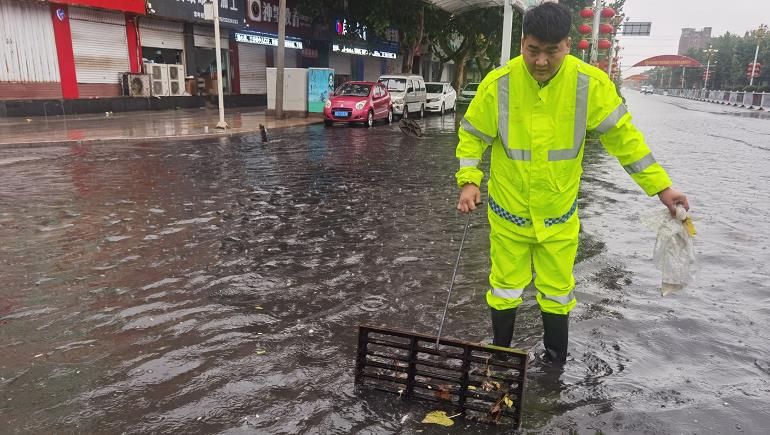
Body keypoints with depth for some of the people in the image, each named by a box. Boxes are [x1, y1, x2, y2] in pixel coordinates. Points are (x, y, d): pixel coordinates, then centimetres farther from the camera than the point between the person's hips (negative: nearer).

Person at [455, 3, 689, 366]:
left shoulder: (590, 83, -14)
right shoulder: (498, 83, -15)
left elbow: (623, 136, -6)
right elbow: (472, 135, -4)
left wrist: (660, 186, -5)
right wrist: (468, 181, -17)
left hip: (559, 214, 1)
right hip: (508, 212, 0)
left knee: (557, 292, 14)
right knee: (505, 288, 14)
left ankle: (555, 364, 36)